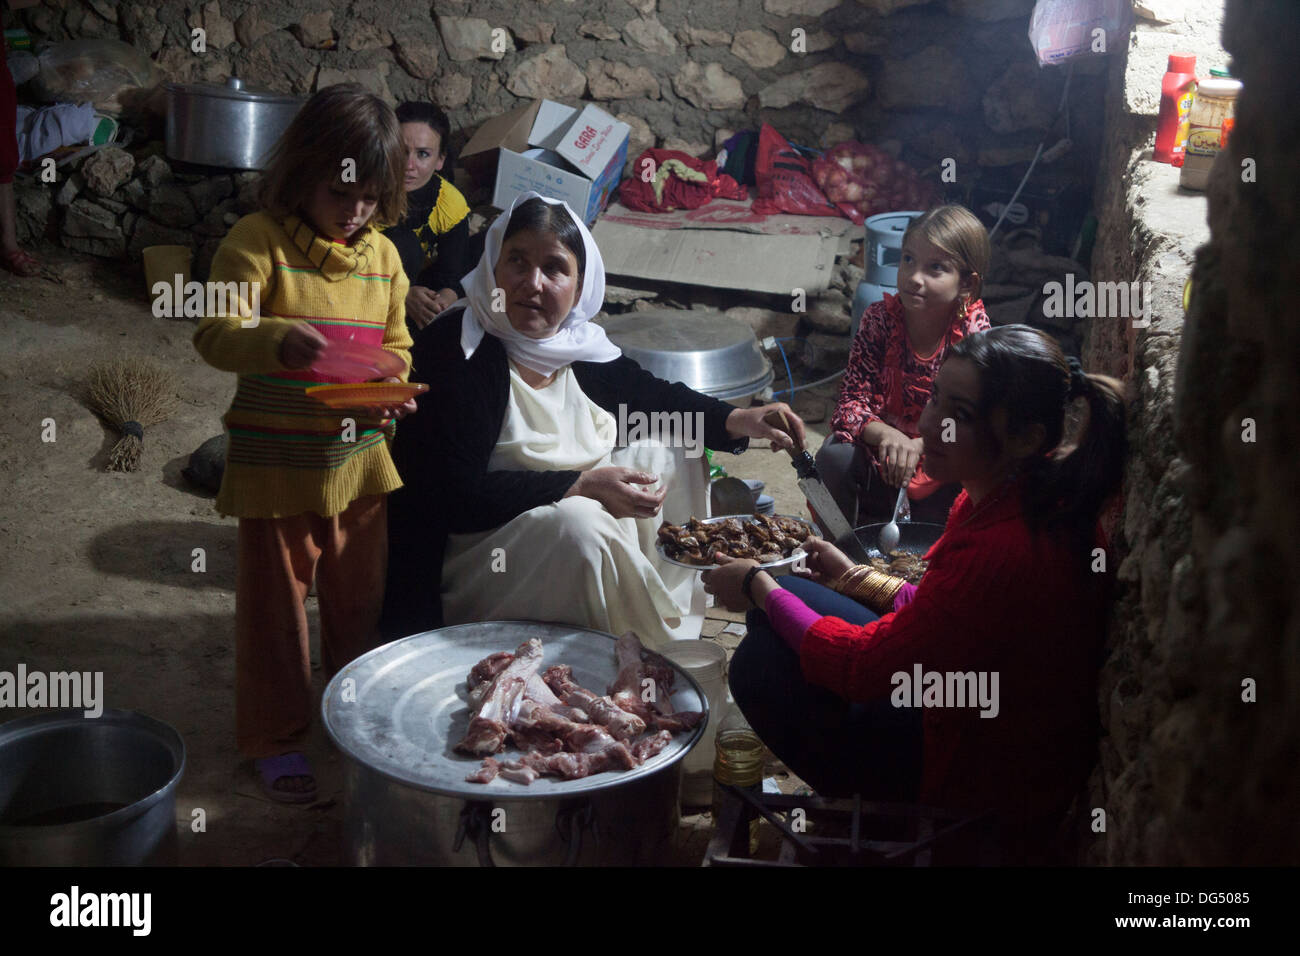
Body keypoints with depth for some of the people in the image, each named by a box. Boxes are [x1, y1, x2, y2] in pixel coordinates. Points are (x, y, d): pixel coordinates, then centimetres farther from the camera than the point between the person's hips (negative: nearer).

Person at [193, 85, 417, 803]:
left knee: (360, 593, 17)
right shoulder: (259, 240, -11)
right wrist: (278, 340, -38)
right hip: (275, 462, -4)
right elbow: (214, 333, -19)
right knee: (275, 601, 8)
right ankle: (275, 737, 24)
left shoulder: (382, 254, 6)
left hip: (359, 457, 5)